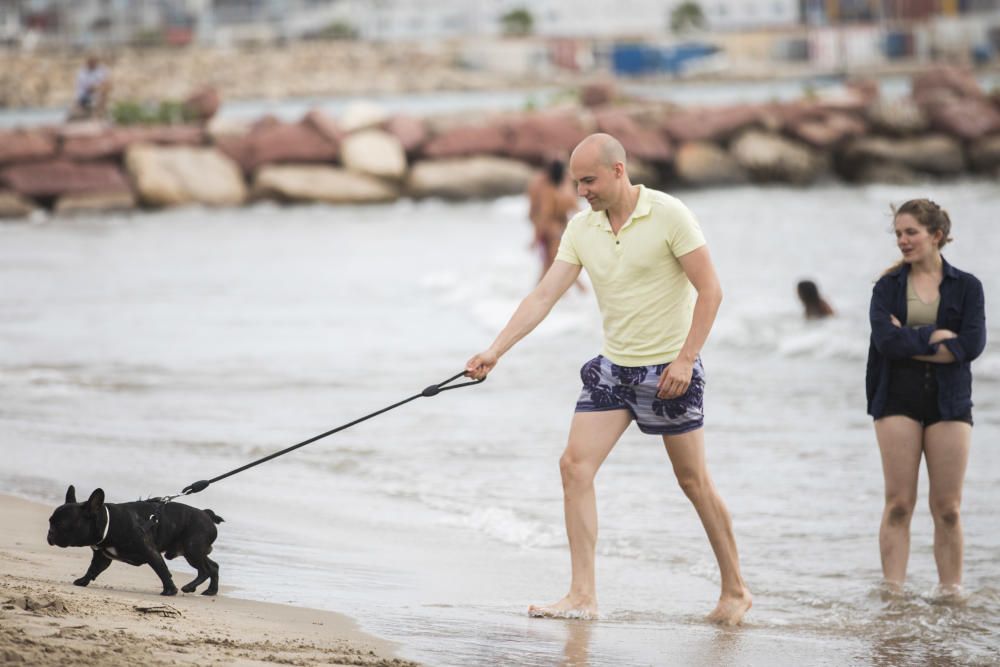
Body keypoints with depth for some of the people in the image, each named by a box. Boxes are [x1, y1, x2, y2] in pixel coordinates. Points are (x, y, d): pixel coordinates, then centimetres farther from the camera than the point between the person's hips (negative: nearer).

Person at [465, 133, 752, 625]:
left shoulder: (669, 215, -14)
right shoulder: (581, 229, 2)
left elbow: (710, 291, -13)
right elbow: (543, 297, 0)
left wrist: (685, 359, -19)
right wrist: (495, 351, -11)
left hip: (670, 368, -5)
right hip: (612, 367, 5)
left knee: (693, 481, 2)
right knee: (575, 465, -8)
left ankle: (735, 590, 16)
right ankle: (582, 595, -6)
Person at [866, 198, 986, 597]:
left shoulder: (966, 287, 5)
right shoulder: (888, 287, 6)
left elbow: (972, 344, -10)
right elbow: (886, 340, -10)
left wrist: (910, 343, -11)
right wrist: (936, 336, -10)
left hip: (948, 401, 0)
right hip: (898, 400, 0)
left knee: (948, 508, 0)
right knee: (898, 504, -4)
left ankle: (951, 591, 8)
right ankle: (893, 593, -4)